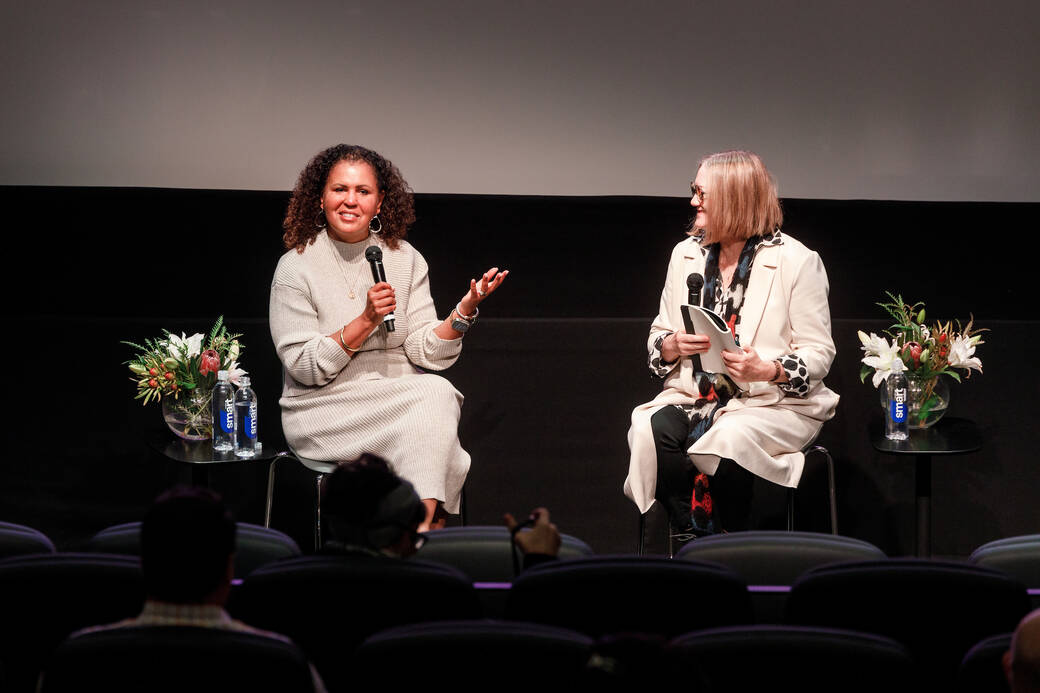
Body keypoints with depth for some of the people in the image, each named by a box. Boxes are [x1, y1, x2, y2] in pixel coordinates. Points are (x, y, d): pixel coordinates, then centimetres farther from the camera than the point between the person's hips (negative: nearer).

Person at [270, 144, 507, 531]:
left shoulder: (405, 259, 7)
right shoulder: (296, 267, -4)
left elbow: (425, 352, 1)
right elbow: (304, 366, -10)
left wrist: (465, 309, -16)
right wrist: (366, 321, -20)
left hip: (402, 404, 4)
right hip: (324, 410, -4)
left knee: (438, 394, -31)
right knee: (433, 395, -28)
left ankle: (422, 526, -33)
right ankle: (428, 528, -30)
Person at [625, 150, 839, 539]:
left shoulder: (797, 262, -3)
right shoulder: (686, 254, 14)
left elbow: (818, 353, -4)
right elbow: (658, 338, 17)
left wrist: (770, 370, -24)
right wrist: (674, 346, -8)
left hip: (774, 403, -4)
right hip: (694, 397, 4)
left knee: (727, 439, -36)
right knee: (653, 428, -29)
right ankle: (692, 543, -20)